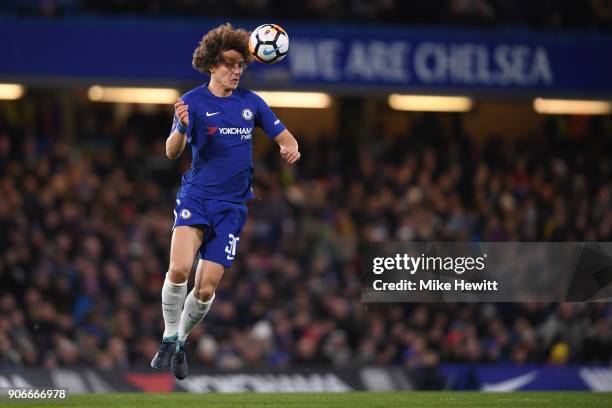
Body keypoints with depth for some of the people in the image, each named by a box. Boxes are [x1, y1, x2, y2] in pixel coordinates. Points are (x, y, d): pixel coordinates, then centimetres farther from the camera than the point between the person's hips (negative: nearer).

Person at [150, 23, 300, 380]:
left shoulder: (251, 103, 4)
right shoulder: (194, 102, -6)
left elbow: (284, 137, 12)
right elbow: (172, 152, -16)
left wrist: (290, 149, -12)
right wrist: (181, 128, -38)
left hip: (232, 205, 2)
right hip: (196, 197, -2)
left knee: (206, 289, -2)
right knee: (180, 268, -26)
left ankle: (182, 340, 25)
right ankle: (169, 338, -6)